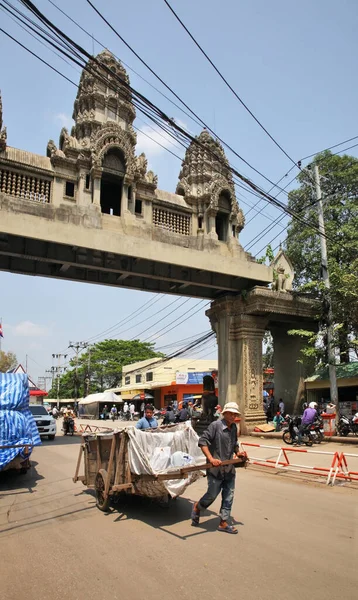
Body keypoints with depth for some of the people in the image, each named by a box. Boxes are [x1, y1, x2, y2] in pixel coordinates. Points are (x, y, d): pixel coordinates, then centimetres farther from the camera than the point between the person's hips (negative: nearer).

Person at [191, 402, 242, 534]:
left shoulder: (234, 427, 7)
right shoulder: (215, 425, -15)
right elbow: (202, 441, -18)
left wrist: (238, 453, 6)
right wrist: (211, 458, -24)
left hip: (229, 468, 7)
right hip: (215, 468, -7)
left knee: (228, 496, 9)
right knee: (212, 494, 3)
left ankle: (224, 523, 22)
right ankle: (197, 507, 31)